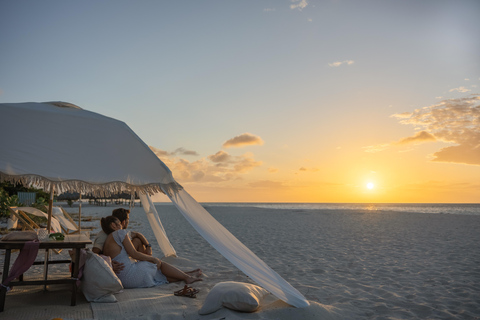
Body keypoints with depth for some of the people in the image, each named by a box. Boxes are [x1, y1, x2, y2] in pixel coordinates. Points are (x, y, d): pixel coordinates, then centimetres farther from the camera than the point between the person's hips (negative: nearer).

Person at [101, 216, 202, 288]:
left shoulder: (106, 243, 17)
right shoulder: (120, 233, -8)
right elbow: (134, 254, -12)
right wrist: (152, 258, 0)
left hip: (123, 281, 8)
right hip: (132, 275, -8)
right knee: (159, 263, 12)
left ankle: (186, 276, 27)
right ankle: (187, 277, 23)